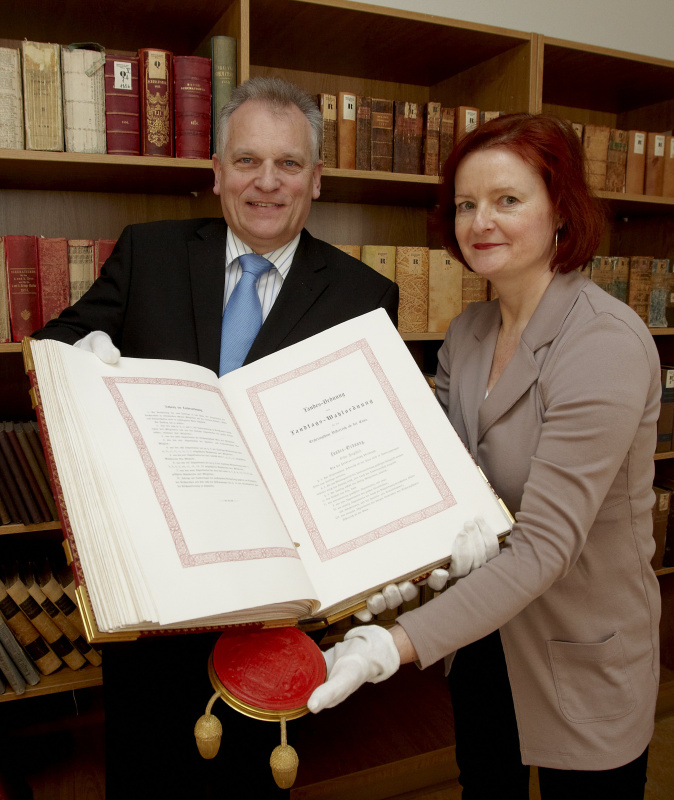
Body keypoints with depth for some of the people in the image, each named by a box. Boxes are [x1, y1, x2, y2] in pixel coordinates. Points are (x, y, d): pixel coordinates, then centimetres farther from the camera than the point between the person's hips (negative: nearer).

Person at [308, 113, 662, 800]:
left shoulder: (608, 345, -25)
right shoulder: (467, 331, -1)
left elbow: (546, 544, -30)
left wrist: (396, 647, -36)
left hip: (583, 658, -5)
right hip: (483, 632, 6)